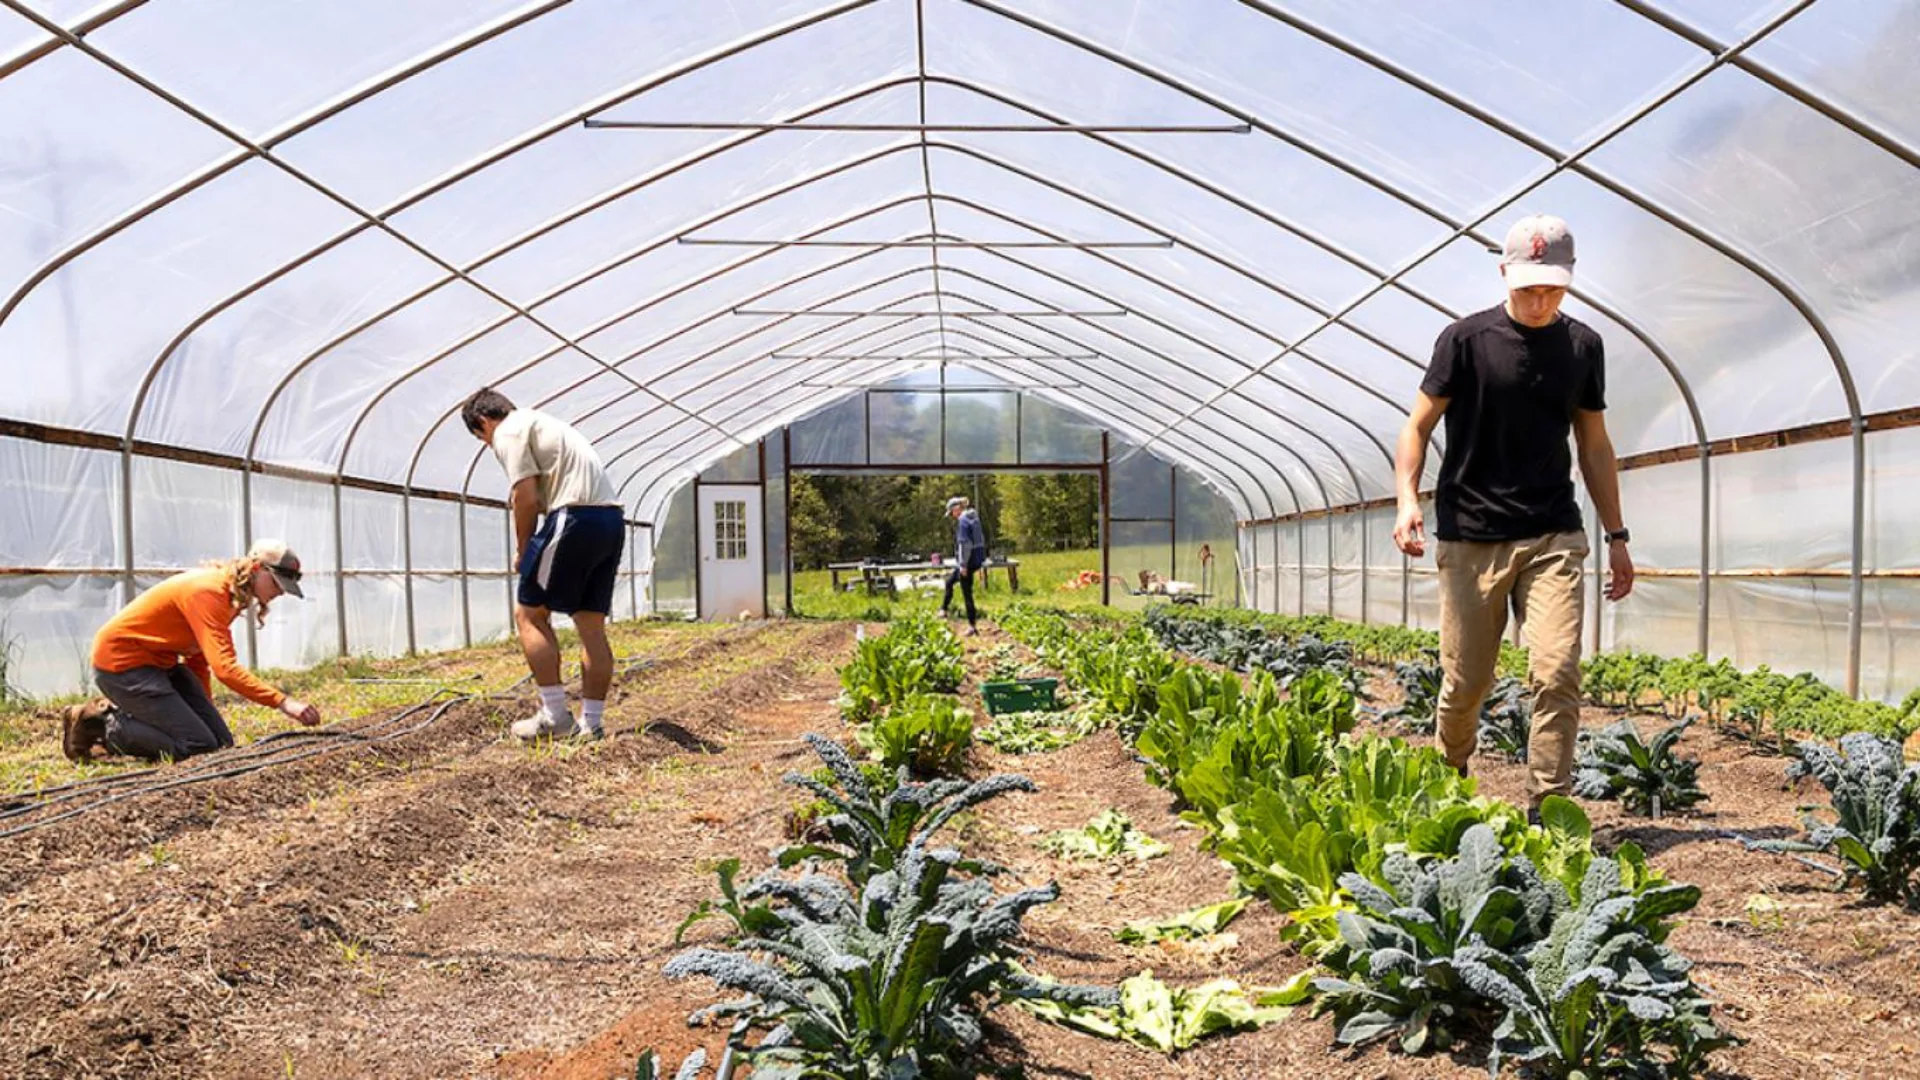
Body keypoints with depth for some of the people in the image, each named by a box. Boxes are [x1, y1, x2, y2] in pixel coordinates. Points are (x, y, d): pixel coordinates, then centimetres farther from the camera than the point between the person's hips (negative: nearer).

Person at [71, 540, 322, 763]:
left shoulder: (231, 595, 3)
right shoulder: (207, 592, -26)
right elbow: (225, 668, -35)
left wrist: (203, 710, 9)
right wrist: (282, 702, -39)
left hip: (161, 662, 9)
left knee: (222, 743, -1)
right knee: (199, 747, -16)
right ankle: (101, 726, -1)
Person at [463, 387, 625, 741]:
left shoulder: (508, 431, 2)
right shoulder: (541, 423, 30)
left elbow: (526, 498, -7)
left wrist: (522, 551, 7)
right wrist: (531, 548, 22)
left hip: (576, 519, -9)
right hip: (612, 519, 9)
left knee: (529, 613, 3)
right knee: (592, 624, 11)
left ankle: (554, 715, 2)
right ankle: (592, 723, 13)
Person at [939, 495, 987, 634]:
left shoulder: (963, 520, -16)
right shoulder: (974, 518, 11)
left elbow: (964, 543, -22)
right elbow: (980, 539, 17)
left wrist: (963, 564, -19)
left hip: (968, 561, -10)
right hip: (977, 559, 10)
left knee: (967, 594, 0)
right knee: (949, 581, 27)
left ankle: (972, 626, 5)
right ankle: (944, 609, 38)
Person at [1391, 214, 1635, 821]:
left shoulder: (1582, 346, 10)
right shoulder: (1467, 339, -1)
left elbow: (1594, 444, 16)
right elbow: (1419, 424, 0)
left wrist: (1616, 536, 15)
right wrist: (1407, 497, -17)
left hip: (1553, 537, 2)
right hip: (1470, 538, -2)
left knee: (1557, 675, -10)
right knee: (1465, 682, 3)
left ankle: (1547, 810, -1)